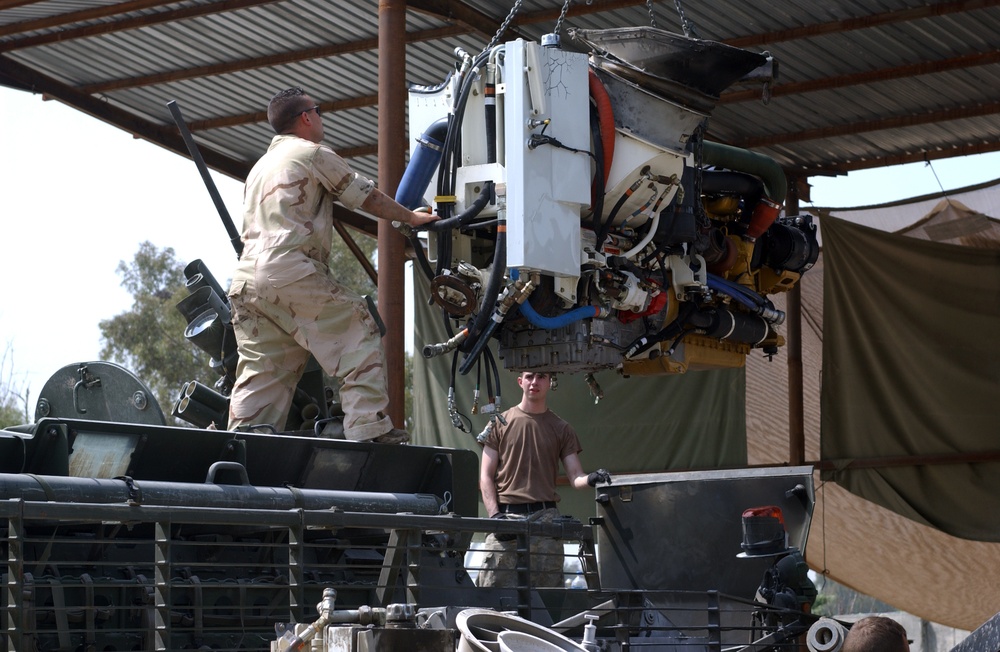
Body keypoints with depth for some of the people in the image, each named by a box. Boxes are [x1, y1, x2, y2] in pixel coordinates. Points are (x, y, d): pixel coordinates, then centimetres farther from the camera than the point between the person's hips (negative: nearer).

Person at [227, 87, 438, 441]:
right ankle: (368, 429, -10)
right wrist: (411, 217, 24)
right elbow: (368, 197, 10)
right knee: (359, 329, -2)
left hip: (245, 279, 8)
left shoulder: (259, 168, 29)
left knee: (261, 373, 9)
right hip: (291, 272, -8)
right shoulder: (313, 153, 4)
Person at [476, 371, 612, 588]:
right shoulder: (501, 424, 9)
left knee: (547, 588, -5)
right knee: (496, 585, -9)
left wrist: (590, 479, -17)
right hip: (505, 515, -1)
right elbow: (486, 477, 7)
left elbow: (575, 477, 7)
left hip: (545, 518, 1)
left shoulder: (561, 429, 14)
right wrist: (495, 515, -6)